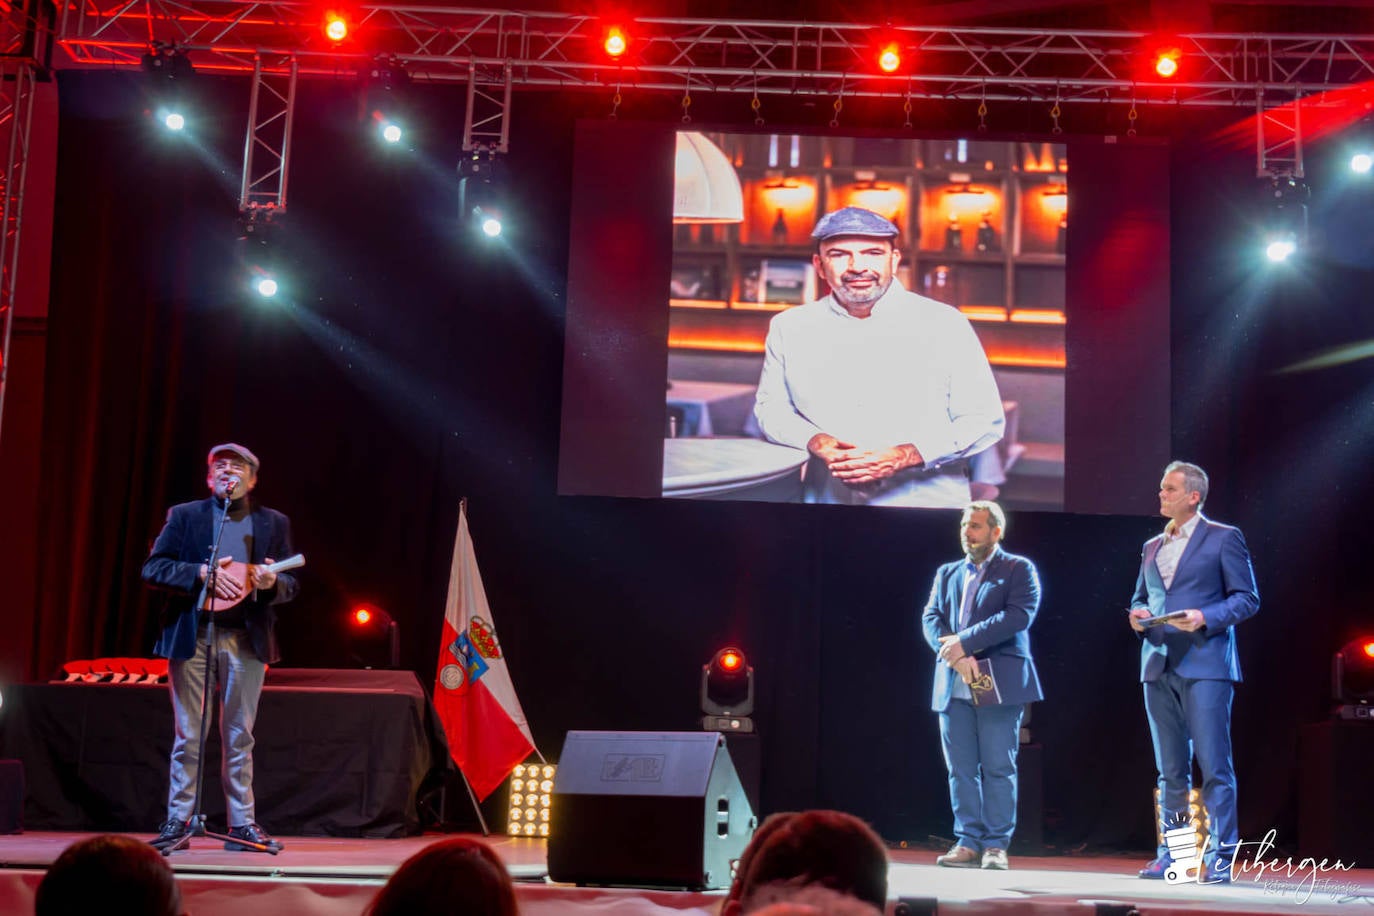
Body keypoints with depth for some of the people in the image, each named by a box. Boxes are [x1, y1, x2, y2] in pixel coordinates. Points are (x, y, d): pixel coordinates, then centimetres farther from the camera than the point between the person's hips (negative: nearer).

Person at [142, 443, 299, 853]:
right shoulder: (184, 516, 6)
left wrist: (272, 582, -15)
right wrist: (201, 572, -15)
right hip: (191, 634, -1)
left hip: (246, 638, 1)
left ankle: (242, 824, 10)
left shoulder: (274, 523, 10)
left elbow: (291, 585, 7)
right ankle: (177, 821, 8)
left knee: (240, 737, 5)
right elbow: (152, 568, -2)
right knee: (187, 736, 3)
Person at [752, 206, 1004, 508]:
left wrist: (905, 456, -10)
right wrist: (815, 441, -3)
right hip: (825, 499, 3)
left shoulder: (945, 324, 5)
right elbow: (770, 407, 18)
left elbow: (984, 419, 4)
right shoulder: (789, 327, 13)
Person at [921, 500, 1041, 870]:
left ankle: (996, 846, 0)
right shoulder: (947, 573, 19)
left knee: (998, 767, -4)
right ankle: (968, 842, 7)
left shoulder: (1019, 570, 4)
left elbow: (1018, 616, -11)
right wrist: (955, 656, -11)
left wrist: (964, 642, -15)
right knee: (961, 768, 3)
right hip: (953, 684, 4)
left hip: (998, 683, -4)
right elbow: (931, 618, 9)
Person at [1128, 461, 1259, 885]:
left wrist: (1205, 618, -17)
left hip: (1205, 664, -6)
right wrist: (1138, 615, 2)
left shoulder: (1224, 538, 1)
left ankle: (1220, 858, -3)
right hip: (1159, 666, 6)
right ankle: (1170, 854, 14)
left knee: (1214, 766, -7)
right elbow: (1140, 597, 25)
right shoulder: (1152, 546, 19)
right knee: (1170, 770, 9)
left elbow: (1247, 598, -3)